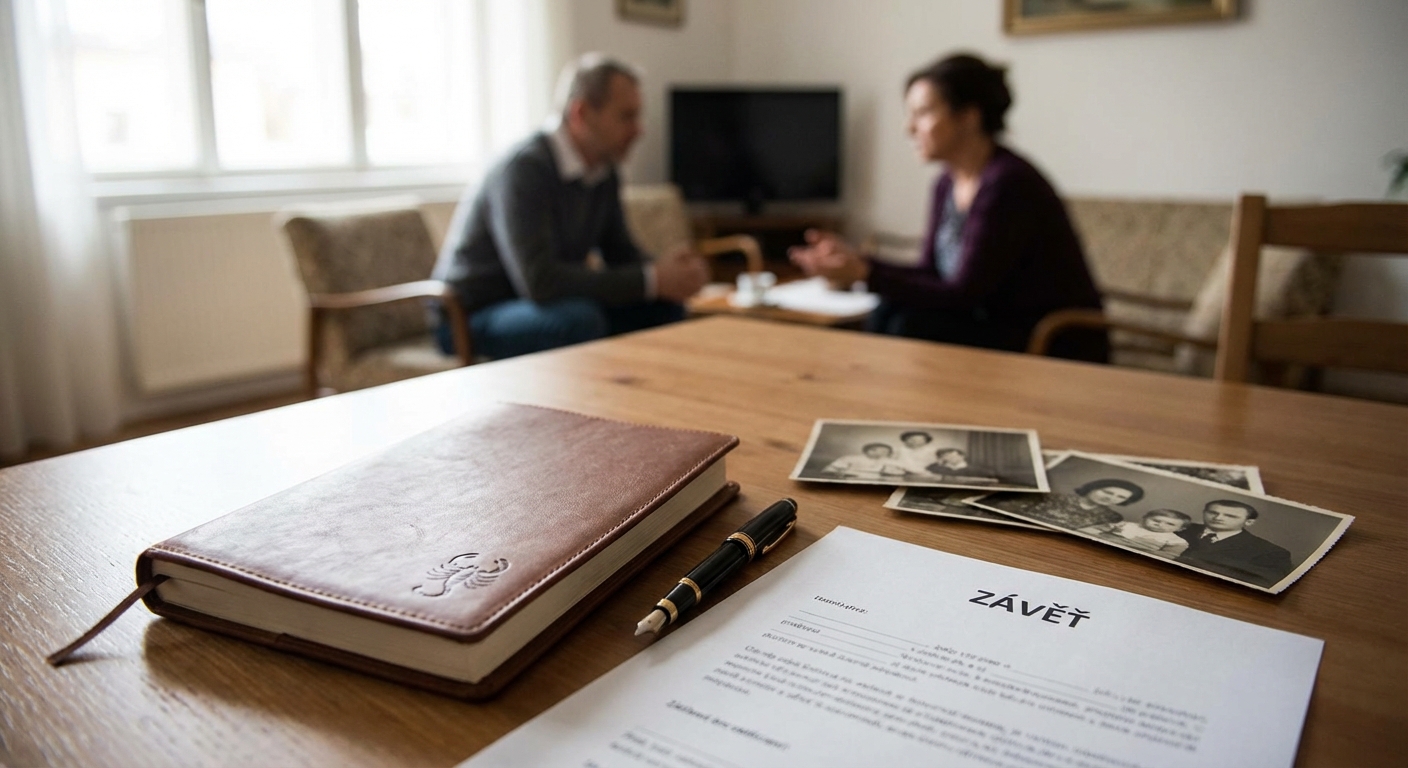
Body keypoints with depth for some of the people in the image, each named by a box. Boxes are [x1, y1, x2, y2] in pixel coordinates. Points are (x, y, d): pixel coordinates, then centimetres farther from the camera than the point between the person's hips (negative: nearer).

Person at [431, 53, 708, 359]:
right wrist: (652, 280, -30)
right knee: (579, 317, -34)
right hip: (471, 320, -8)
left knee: (664, 307, -5)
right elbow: (539, 281, -33)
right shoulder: (523, 169, -24)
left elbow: (621, 253, 10)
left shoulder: (604, 173, 1)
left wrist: (666, 273, -14)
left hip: (541, 305, 8)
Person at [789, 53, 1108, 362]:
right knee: (888, 312, -13)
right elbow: (931, 277, 6)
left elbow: (962, 295, -22)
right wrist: (855, 260, -7)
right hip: (998, 328, 7)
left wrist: (865, 274, -26)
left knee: (911, 325, -23)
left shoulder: (1008, 184, -20)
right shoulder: (948, 185, 5)